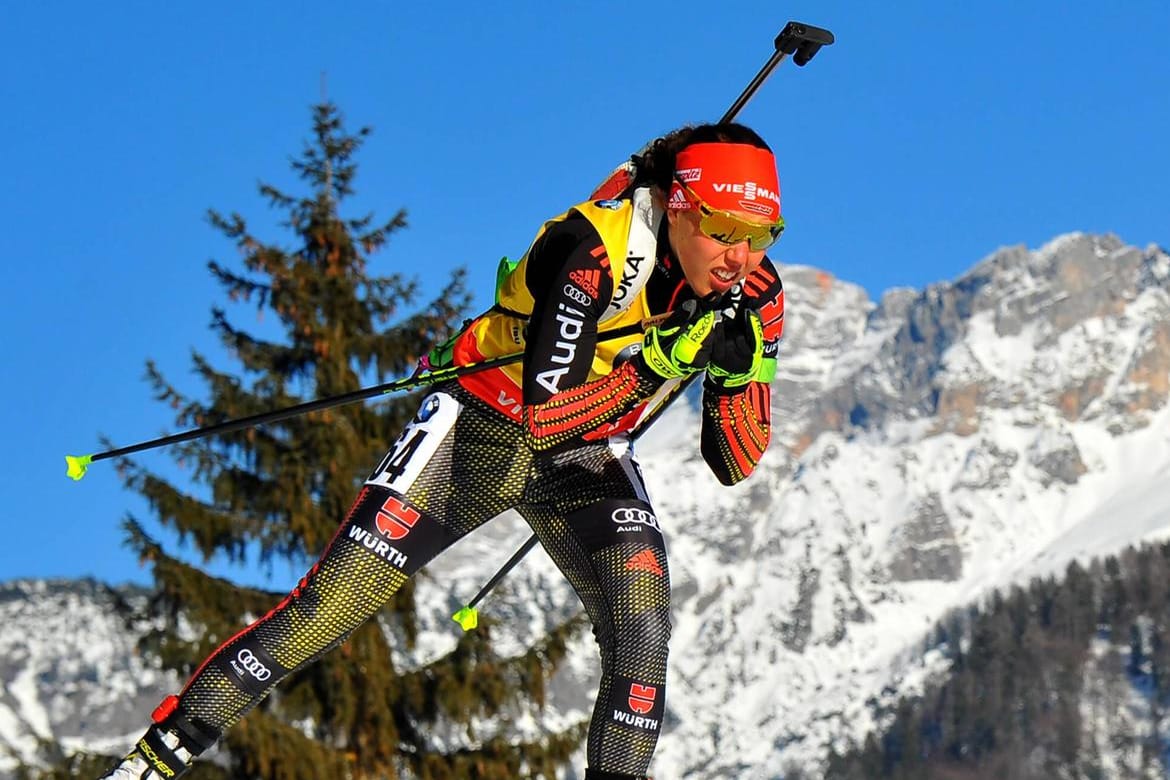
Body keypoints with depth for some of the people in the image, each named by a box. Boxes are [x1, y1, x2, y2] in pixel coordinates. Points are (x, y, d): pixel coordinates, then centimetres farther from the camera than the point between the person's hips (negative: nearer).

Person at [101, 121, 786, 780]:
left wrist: (742, 370, -27)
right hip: (484, 424, -4)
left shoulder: (754, 297, -15)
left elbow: (735, 464, -10)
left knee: (643, 625, -21)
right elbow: (544, 412, -35)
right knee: (330, 606, -13)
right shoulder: (595, 246, -31)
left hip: (587, 457, 5)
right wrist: (658, 360, -39)